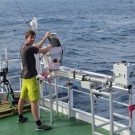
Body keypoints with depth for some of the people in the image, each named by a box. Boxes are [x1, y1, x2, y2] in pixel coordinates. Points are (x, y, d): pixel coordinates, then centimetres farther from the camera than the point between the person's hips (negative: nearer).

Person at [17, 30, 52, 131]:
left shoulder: (24, 46, 8)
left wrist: (45, 37, 25)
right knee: (34, 101, -10)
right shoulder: (28, 49, -22)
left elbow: (37, 47, 22)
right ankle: (38, 124, -9)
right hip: (30, 77, -10)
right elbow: (44, 51, -17)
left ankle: (20, 117, 37)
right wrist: (50, 46, 3)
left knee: (22, 97, 21)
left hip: (25, 76, 10)